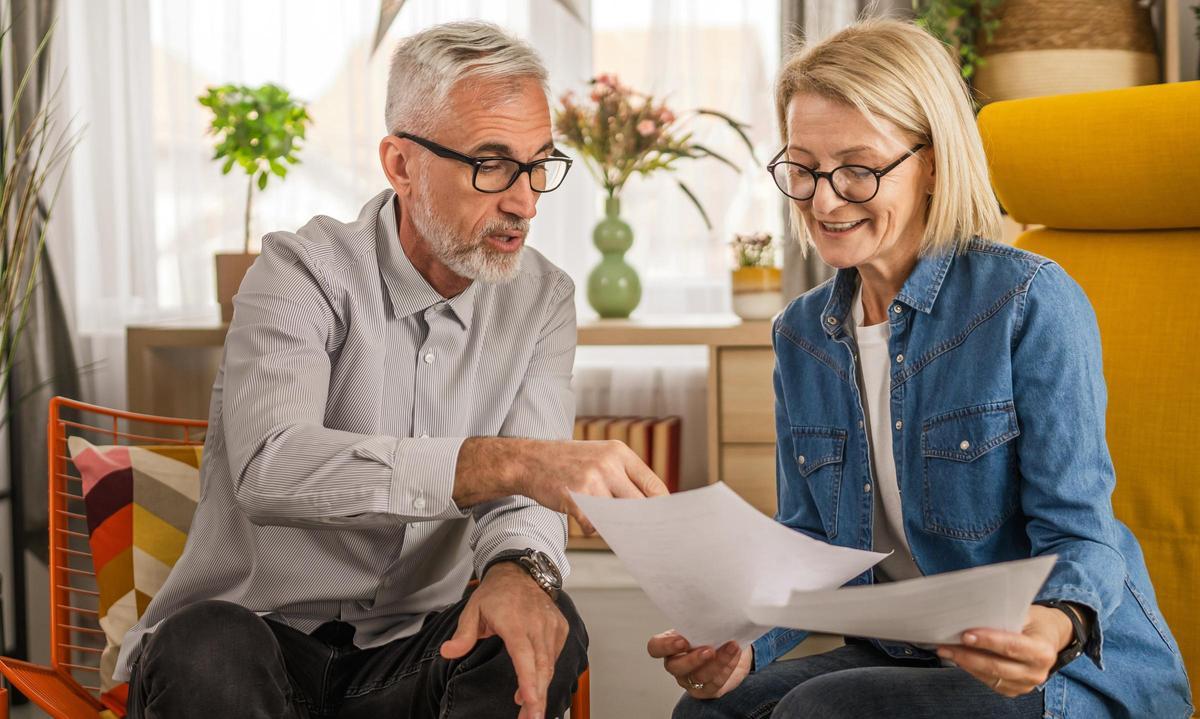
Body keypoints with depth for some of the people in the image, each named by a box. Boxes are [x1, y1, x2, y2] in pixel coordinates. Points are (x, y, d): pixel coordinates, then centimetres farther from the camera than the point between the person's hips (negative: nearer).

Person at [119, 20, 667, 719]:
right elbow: (271, 468, -32)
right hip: (259, 628, -3)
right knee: (207, 646, -35)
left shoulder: (543, 301, 2)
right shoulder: (304, 270, -13)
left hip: (409, 650, 4)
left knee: (547, 632, -25)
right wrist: (505, 461, -43)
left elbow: (528, 495, -8)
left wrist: (518, 568, -34)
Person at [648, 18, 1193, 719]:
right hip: (903, 659, 5)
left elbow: (1076, 529, -14)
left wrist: (1056, 628, -36)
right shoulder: (802, 334, 7)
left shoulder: (1032, 301, -12)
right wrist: (740, 644, -13)